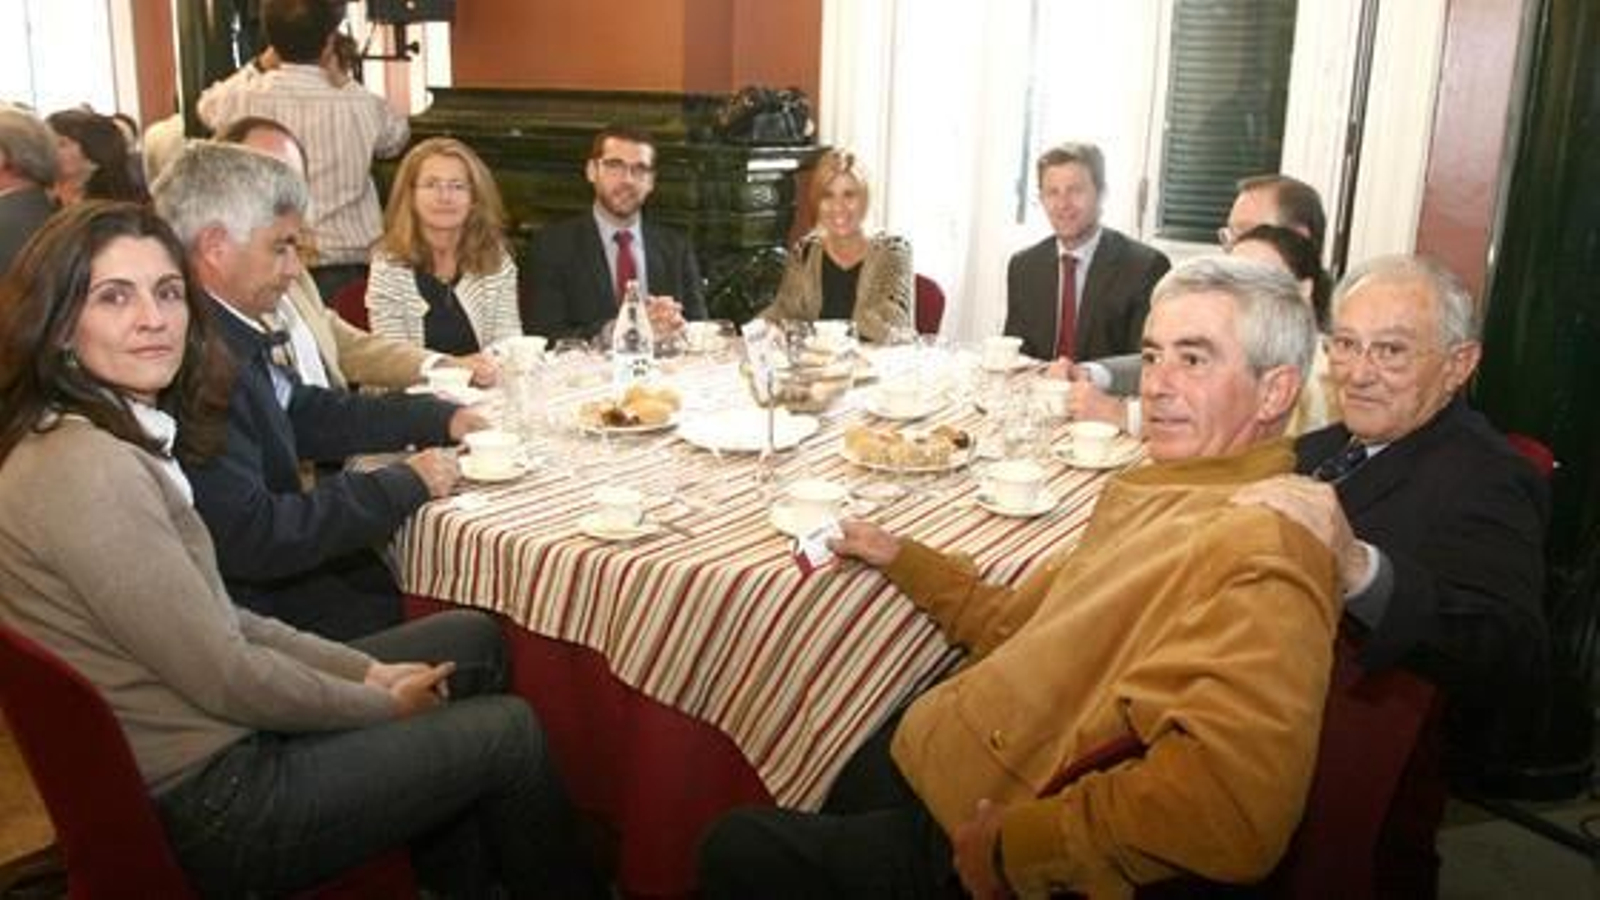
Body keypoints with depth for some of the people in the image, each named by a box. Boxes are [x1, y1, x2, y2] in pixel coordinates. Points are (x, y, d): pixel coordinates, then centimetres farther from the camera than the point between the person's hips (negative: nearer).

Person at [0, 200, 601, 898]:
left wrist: (368, 670, 1)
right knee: (511, 732, 0)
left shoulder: (125, 437, 5)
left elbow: (216, 616, 8)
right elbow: (225, 678, -22)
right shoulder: (85, 469, -25)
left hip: (219, 742, 9)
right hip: (207, 806, -9)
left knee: (473, 641, 16)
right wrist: (382, 703, -8)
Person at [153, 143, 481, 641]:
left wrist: (440, 418, 8)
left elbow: (309, 415, 17)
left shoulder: (231, 332, 3)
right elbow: (252, 539, -27)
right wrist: (404, 483, -18)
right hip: (258, 610, -9)